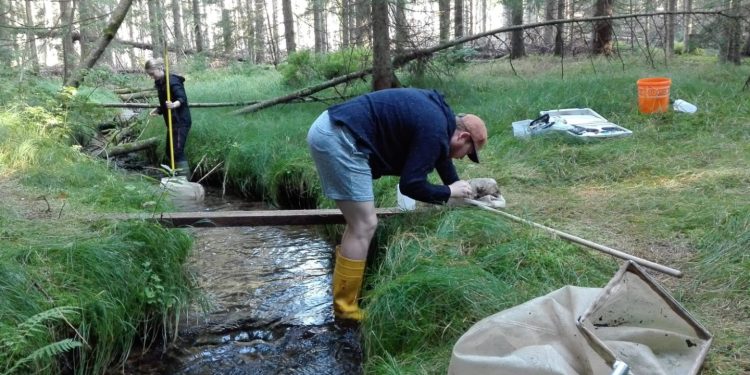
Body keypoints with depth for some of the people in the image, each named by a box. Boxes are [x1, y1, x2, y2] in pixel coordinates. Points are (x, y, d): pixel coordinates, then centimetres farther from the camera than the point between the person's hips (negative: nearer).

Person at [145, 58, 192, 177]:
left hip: (181, 121, -10)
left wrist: (174, 105, -46)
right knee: (170, 151, 14)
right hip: (172, 122, 10)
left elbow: (183, 98, -28)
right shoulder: (160, 83, 14)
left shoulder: (172, 81, -15)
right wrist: (158, 110, 6)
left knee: (178, 151, -14)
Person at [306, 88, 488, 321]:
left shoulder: (436, 113, 18)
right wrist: (449, 192, 4)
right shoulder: (434, 130, -13)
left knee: (360, 223, 15)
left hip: (330, 131, 11)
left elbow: (440, 155, 35)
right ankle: (345, 309, 2)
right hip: (339, 139, -11)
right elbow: (410, 185, -11)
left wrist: (458, 186, 44)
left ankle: (344, 293, 23)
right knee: (364, 226, -6)